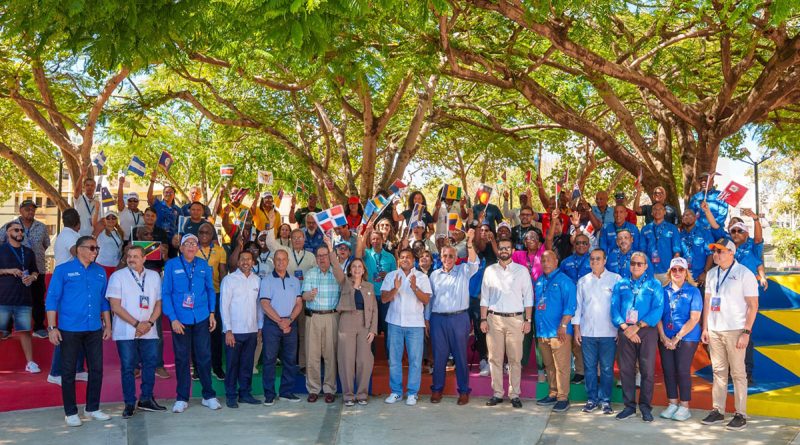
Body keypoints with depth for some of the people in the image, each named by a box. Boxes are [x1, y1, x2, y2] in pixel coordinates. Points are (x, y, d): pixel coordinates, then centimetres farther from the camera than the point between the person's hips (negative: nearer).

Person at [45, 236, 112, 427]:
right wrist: (52, 327, -11)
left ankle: (93, 408, 22)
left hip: (94, 330, 4)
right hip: (69, 330, -4)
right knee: (68, 371, 4)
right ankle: (71, 412, 15)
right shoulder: (63, 270, -3)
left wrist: (107, 325, 11)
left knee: (96, 369, 8)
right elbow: (52, 299, -5)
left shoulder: (100, 272, 10)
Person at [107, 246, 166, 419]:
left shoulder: (154, 276, 9)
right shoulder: (118, 276, -3)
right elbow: (115, 306, -8)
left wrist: (149, 323, -7)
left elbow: (158, 303, 9)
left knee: (150, 364, 6)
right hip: (126, 332, -3)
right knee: (128, 367, 0)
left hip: (149, 331, 4)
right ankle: (129, 404, 9)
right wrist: (136, 324, -14)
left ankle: (146, 399, 19)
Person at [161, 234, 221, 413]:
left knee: (204, 357, 5)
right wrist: (173, 318, -9)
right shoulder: (171, 265, -2)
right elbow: (165, 293, -2)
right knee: (182, 359, 6)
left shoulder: (204, 265, 5)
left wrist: (212, 313, 4)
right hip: (180, 320, -2)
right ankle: (182, 399, 16)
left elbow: (210, 290, 12)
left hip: (202, 318, 2)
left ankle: (209, 396, 16)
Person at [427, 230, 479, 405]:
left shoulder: (463, 271, 4)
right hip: (438, 318, 2)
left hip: (459, 318, -2)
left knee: (460, 355, 2)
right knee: (439, 355, 6)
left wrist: (470, 243, -32)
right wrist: (427, 319, 9)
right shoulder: (434, 274, 12)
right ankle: (437, 389, 16)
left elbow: (473, 263, -16)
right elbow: (430, 298, 14)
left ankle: (464, 391, 10)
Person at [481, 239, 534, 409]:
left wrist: (528, 320, -1)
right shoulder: (489, 270, 9)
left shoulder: (522, 270, 5)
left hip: (515, 319, -1)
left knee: (515, 359, 0)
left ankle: (514, 394, 7)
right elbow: (484, 297, 10)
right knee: (495, 358, 3)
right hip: (494, 318, 1)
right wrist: (483, 319, 3)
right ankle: (497, 393, 11)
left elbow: (528, 297, 5)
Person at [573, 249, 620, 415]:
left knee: (607, 368, 2)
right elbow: (578, 305, 12)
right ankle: (592, 399, 15)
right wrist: (576, 329, 6)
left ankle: (605, 400, 11)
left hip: (608, 332, -2)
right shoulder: (583, 281, 11)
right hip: (587, 332, 3)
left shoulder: (615, 279, 2)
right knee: (589, 367, 6)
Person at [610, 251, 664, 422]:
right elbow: (614, 308, 5)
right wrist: (625, 327, -11)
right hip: (625, 332, 2)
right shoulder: (621, 285, 14)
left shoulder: (654, 285, 7)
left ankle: (645, 406, 9)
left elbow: (658, 310, -5)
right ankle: (629, 405, 13)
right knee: (626, 369, 4)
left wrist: (637, 326, -14)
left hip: (647, 331, -2)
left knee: (647, 370, -1)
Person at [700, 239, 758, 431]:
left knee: (738, 373, -1)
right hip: (714, 330, 5)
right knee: (718, 371, 8)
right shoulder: (712, 274, 13)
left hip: (734, 331, -5)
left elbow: (753, 305, -6)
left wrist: (746, 332, -12)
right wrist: (705, 328, 10)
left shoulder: (744, 274, -5)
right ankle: (718, 411, 13)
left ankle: (741, 415, 5)